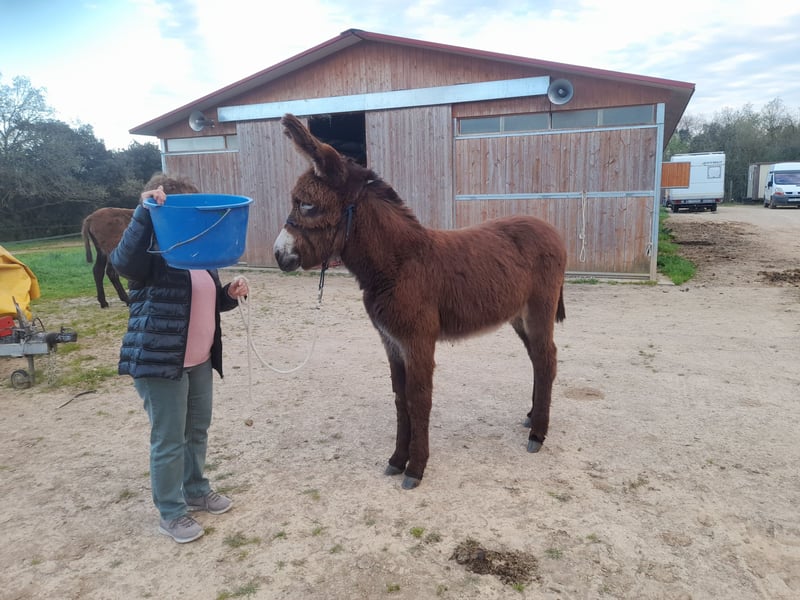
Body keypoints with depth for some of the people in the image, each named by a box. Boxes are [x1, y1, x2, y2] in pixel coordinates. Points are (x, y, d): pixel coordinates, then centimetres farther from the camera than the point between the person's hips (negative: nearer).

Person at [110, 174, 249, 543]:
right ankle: (171, 513, 20)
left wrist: (231, 294, 2)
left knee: (198, 431, 20)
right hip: (160, 362, -8)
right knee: (169, 440, 3)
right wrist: (144, 211, -41)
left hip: (200, 361, 8)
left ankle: (196, 491, 39)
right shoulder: (149, 254, -12)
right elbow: (122, 259, -36)